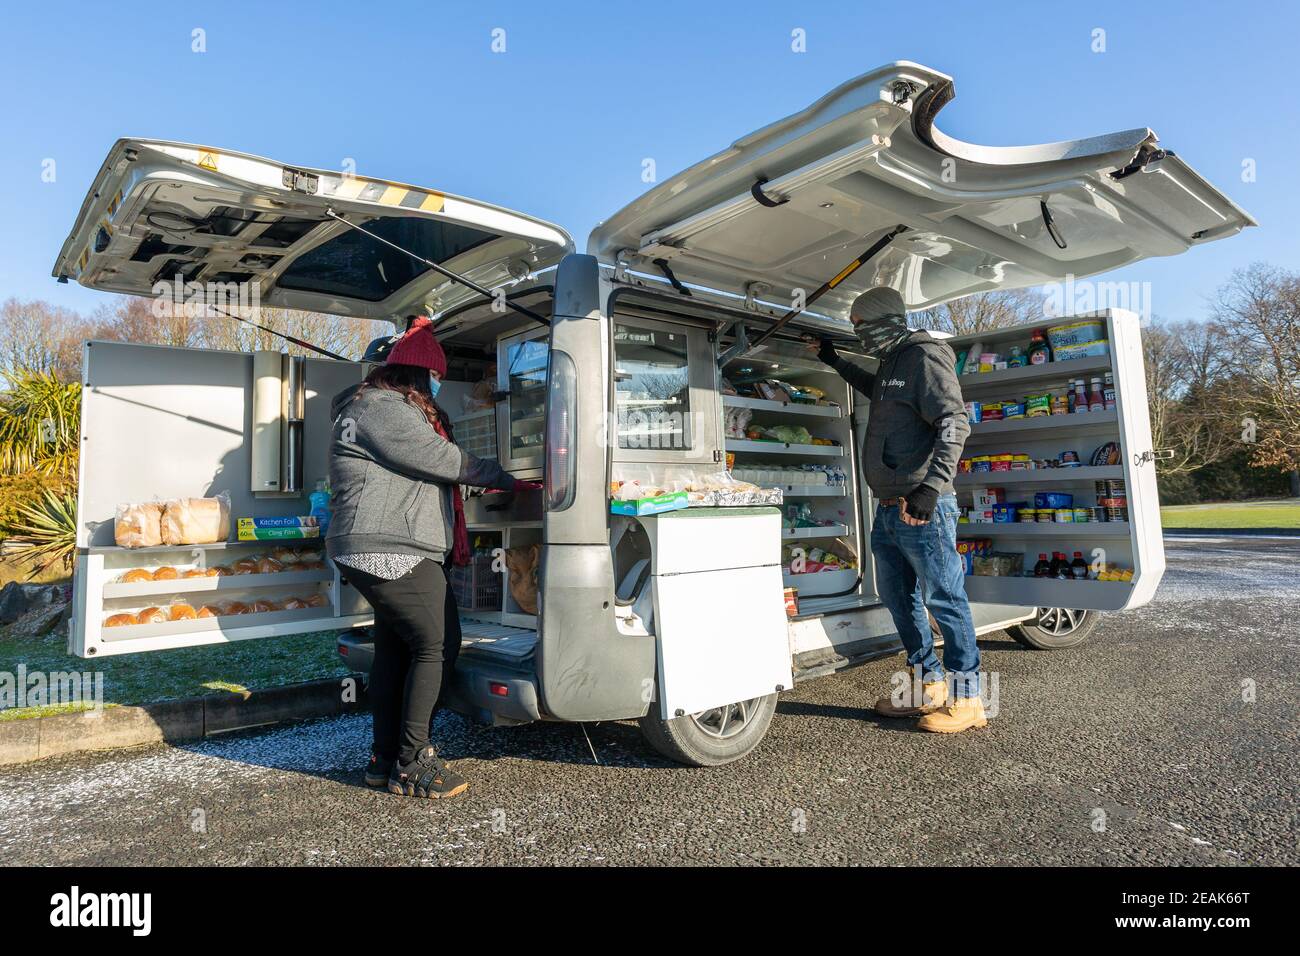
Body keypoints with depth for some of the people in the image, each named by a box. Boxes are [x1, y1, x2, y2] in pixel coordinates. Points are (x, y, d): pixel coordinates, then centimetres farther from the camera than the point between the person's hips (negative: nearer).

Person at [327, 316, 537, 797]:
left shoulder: (380, 407, 24)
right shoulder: (382, 407, -11)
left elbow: (430, 466, 24)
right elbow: (441, 459, -14)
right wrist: (502, 479, -4)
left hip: (381, 554, 11)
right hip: (391, 552, -11)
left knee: (394, 650, 13)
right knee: (438, 644, -10)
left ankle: (385, 758, 21)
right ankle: (411, 763, -3)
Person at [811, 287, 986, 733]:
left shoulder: (925, 357, -10)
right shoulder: (891, 363, 19)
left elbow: (954, 424, -20)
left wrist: (930, 489, -28)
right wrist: (835, 361, 42)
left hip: (922, 510, -10)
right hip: (888, 510, 10)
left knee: (945, 599, -1)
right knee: (898, 597, 15)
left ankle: (966, 698, 10)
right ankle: (928, 685, 28)